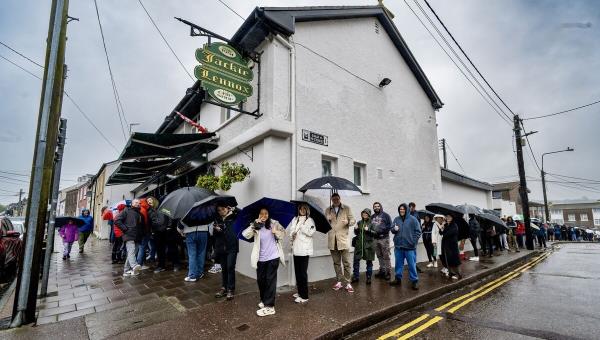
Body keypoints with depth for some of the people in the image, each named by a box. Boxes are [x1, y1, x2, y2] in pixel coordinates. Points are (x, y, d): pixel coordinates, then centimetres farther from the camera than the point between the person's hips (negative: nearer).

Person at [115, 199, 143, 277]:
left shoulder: (139, 214, 20)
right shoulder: (126, 210, 3)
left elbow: (142, 225, 27)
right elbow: (117, 220, -6)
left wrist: (139, 231, 10)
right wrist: (125, 229, -11)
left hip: (135, 236, 7)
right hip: (128, 235, -7)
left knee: (130, 253, 10)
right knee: (131, 250, -24)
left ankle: (126, 271, 17)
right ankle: (134, 266, -42)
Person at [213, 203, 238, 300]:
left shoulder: (233, 217, -1)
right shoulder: (217, 220, 8)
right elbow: (214, 235, 9)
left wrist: (234, 210, -20)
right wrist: (215, 229, -12)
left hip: (232, 247, -4)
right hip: (221, 248, 4)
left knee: (230, 268, -3)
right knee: (223, 269, 13)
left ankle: (231, 290, 8)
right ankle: (224, 288, 25)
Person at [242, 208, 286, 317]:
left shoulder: (274, 223, -6)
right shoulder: (255, 226, -4)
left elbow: (283, 233, 5)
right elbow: (245, 235, -20)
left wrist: (276, 232, -17)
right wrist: (255, 224, -31)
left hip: (273, 257, -3)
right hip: (261, 258, 3)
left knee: (270, 280, -1)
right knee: (260, 280, 15)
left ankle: (269, 306, 6)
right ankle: (264, 300, 37)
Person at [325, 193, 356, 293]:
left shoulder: (346, 208, 3)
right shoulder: (328, 210, 11)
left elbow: (353, 220, 1)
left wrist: (348, 222, -22)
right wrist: (327, 220, -9)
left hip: (343, 239, -3)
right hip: (332, 240, 3)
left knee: (346, 262, -2)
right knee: (336, 262, 12)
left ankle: (348, 283, 7)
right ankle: (339, 282, 24)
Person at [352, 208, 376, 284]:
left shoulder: (372, 223, -1)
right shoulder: (359, 222, 8)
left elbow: (375, 233, -6)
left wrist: (368, 230, -21)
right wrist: (356, 229, -7)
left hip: (368, 244, -3)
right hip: (359, 244, 3)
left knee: (369, 261, 7)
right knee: (356, 260, 3)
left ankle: (369, 278, 20)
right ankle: (355, 277, 15)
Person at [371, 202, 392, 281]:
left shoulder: (385, 215, -1)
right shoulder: (372, 217, 13)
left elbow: (389, 226, -7)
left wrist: (381, 230, -15)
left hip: (384, 238, -5)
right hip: (375, 239, 5)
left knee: (386, 256, -1)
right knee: (379, 256, 13)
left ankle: (388, 272, 7)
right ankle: (382, 271, 24)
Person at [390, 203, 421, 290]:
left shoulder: (412, 219, -4)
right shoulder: (396, 219, 5)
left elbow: (418, 231, -2)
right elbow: (392, 229, 10)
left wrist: (413, 241, -9)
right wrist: (394, 229, -13)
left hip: (409, 246, -3)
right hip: (398, 246, 4)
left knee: (412, 264, 3)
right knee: (399, 263, 14)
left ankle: (414, 281, 16)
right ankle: (398, 279, 27)